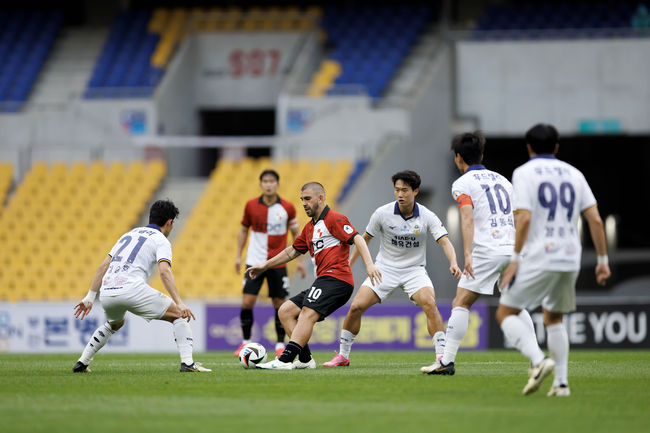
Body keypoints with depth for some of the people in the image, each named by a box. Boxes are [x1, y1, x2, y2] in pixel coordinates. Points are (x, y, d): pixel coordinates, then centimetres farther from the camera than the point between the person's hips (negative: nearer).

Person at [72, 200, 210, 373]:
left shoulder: (130, 234, 28)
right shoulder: (160, 240, 7)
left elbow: (103, 266, 24)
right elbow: (164, 271, -11)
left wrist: (90, 297, 26)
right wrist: (179, 303, -18)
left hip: (106, 293, 7)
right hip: (132, 289, -7)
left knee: (115, 323, 37)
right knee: (178, 315, 5)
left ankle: (82, 363, 31)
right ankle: (187, 362, -9)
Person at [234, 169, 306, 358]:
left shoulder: (287, 208, -4)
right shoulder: (251, 205, -1)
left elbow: (296, 234, 6)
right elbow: (244, 230, 11)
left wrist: (300, 260, 2)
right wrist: (238, 255, 6)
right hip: (255, 262, 0)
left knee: (280, 304, 1)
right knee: (247, 302, -8)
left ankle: (280, 344, 13)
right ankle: (246, 341, 6)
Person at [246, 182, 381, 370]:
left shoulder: (334, 219, -3)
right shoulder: (310, 228, 25)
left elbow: (357, 239, -14)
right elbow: (292, 251, 35)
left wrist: (369, 264, -27)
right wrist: (264, 266, 37)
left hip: (335, 278, -10)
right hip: (323, 281, 10)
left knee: (308, 313, -26)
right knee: (286, 311, 4)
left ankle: (286, 359, -37)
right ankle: (305, 359, -4)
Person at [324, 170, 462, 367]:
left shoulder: (427, 217, -11)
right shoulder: (382, 213, -8)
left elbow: (444, 241, -18)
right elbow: (365, 239, 7)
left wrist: (453, 263, -37)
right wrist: (348, 264, 7)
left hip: (414, 270, -1)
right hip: (385, 268, 1)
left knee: (430, 304, -28)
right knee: (356, 306, -12)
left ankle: (442, 356, -21)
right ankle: (343, 355, 7)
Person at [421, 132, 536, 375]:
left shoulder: (462, 184, 2)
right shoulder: (502, 180, 21)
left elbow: (468, 220, -13)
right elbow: (518, 219, 21)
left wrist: (467, 255, -21)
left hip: (487, 252, -6)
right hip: (512, 249, 6)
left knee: (460, 304, -3)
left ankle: (447, 361, -11)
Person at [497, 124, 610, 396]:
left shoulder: (524, 173, -1)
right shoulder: (573, 174, 13)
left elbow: (524, 219, -13)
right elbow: (595, 219, 6)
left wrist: (515, 259, -10)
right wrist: (603, 260, 11)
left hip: (537, 259, -5)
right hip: (570, 260, 5)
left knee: (505, 313, 3)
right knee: (553, 318, 21)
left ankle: (538, 360, -20)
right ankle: (561, 382, 11)